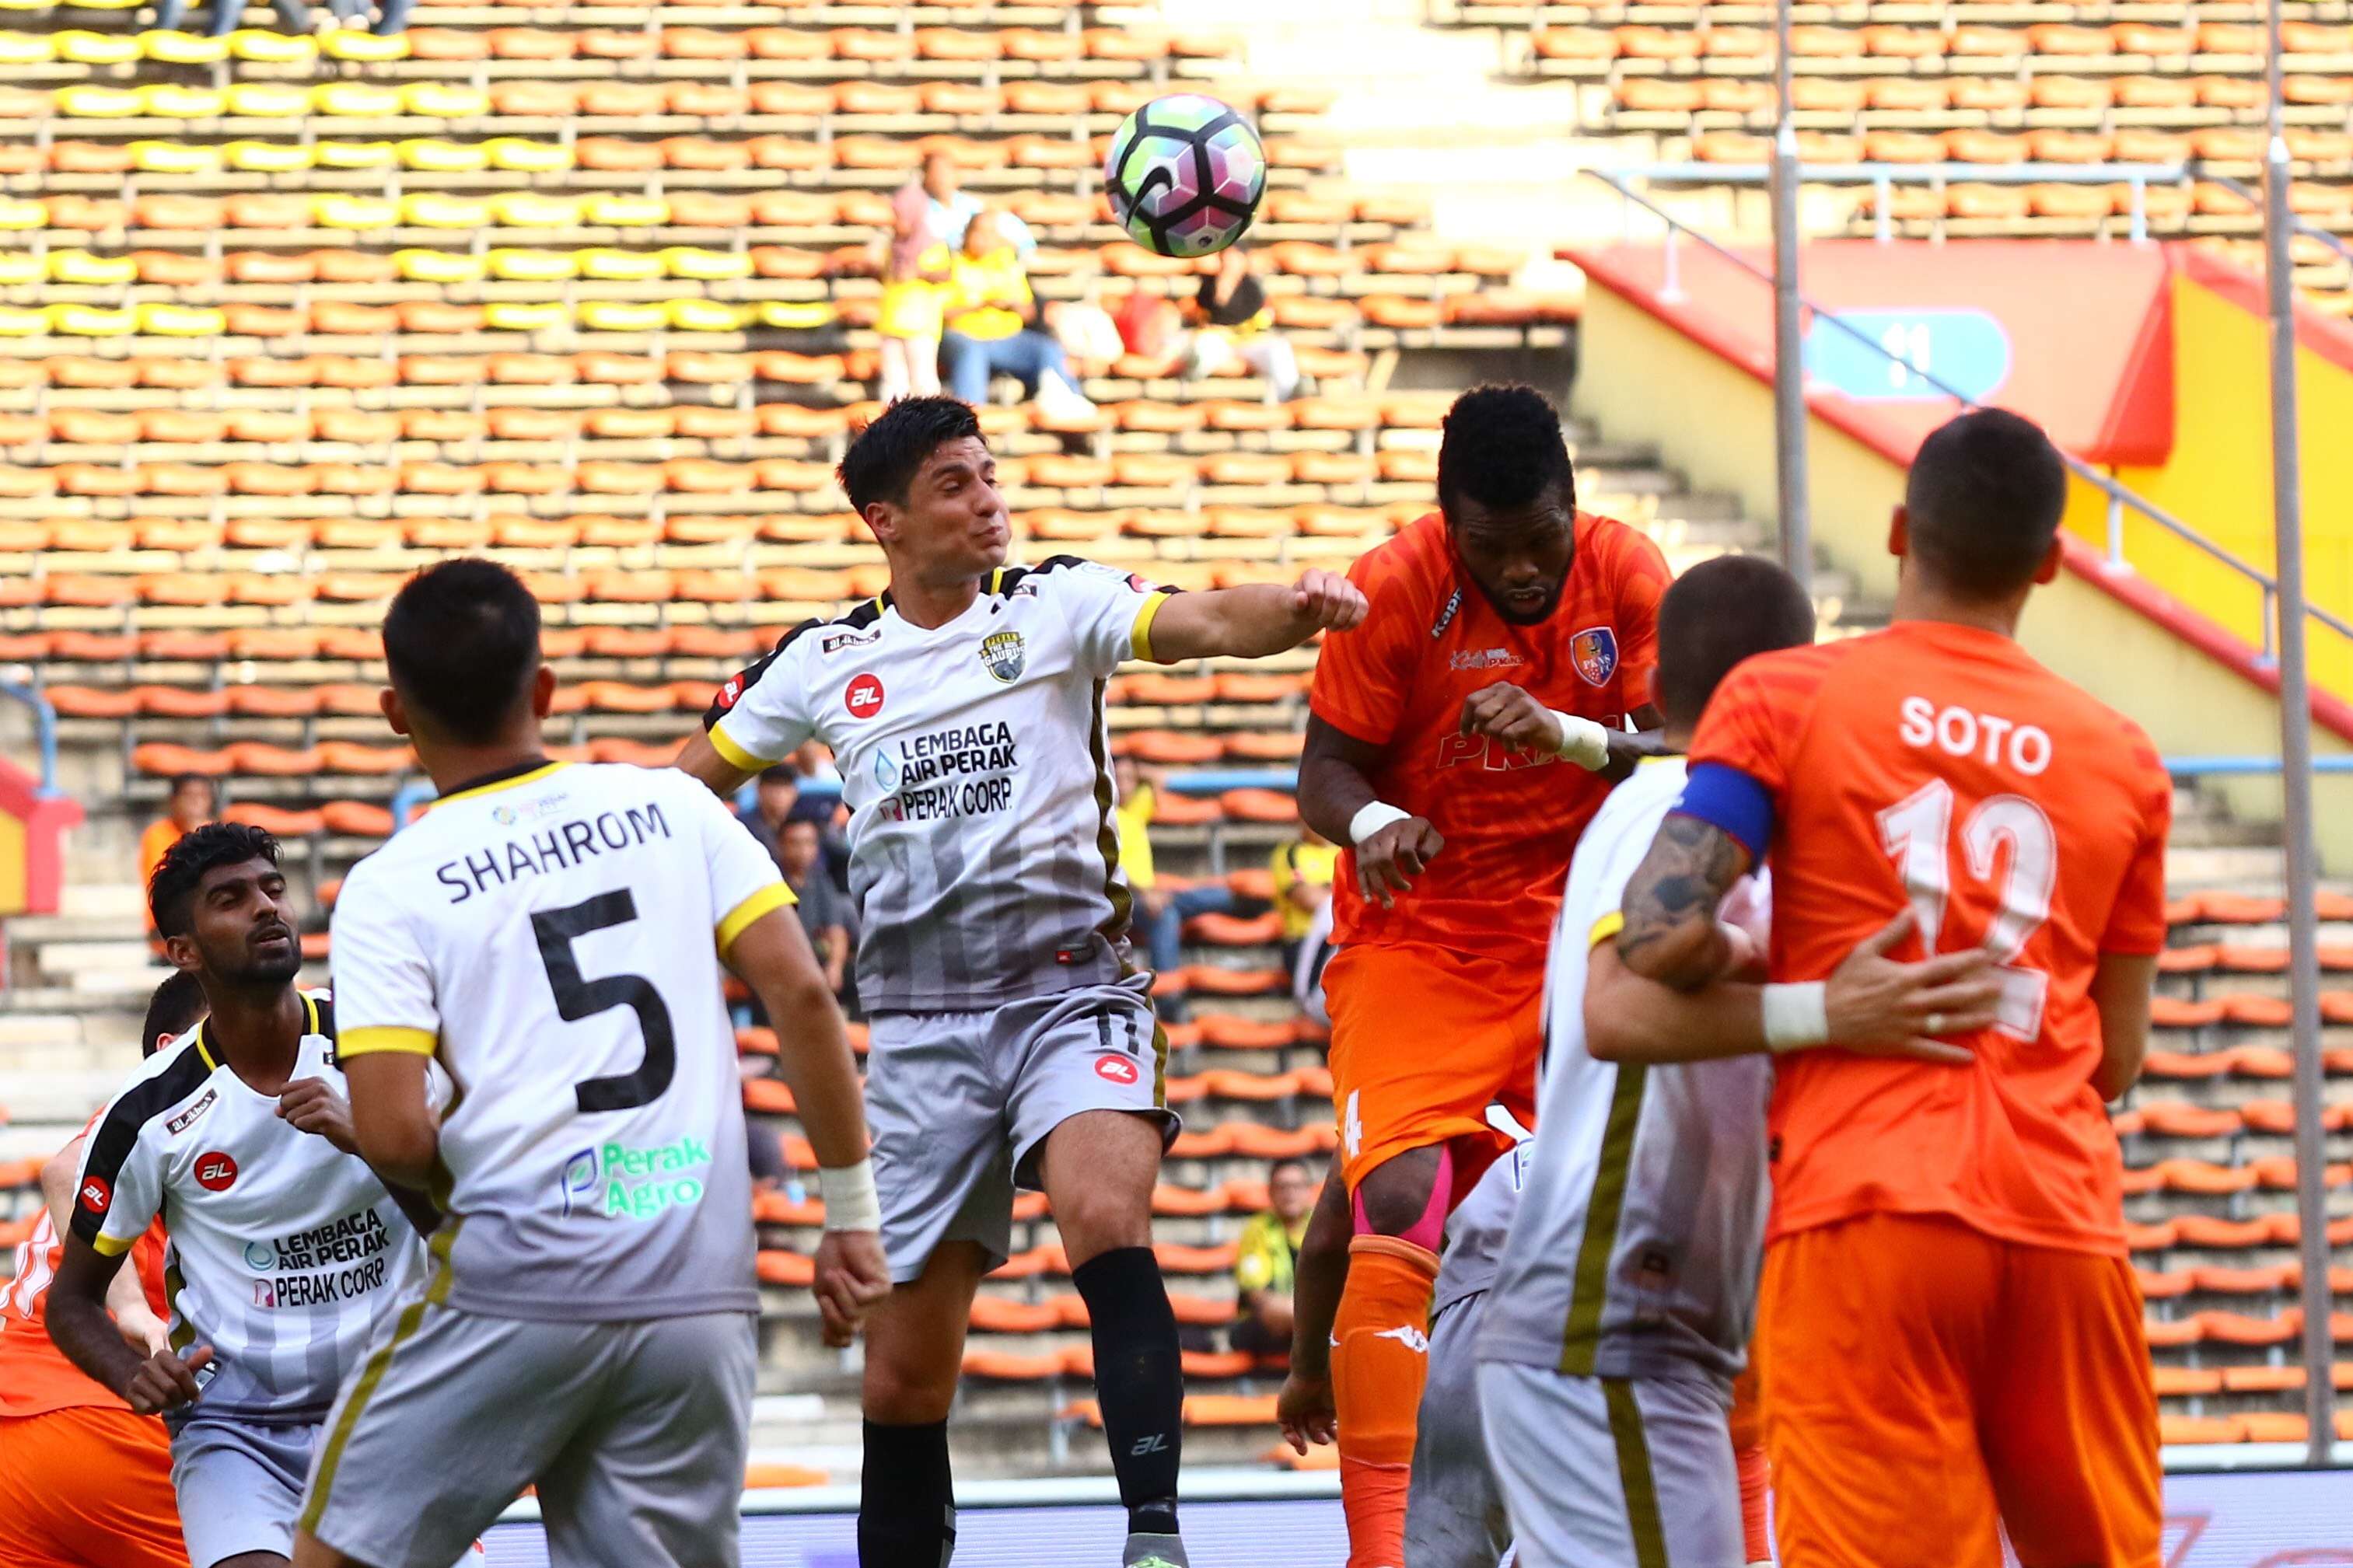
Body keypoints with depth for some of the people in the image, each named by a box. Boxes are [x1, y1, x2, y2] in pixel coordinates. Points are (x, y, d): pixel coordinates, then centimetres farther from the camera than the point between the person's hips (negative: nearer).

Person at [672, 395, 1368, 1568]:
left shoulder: (1057, 606, 2)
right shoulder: (824, 662, 9)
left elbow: (1204, 625, -15)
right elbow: (690, 780, 20)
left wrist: (1293, 612, -35)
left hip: (1070, 994, -3)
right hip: (919, 1021, 3)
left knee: (1106, 1219, -31)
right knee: (904, 1369, 4)